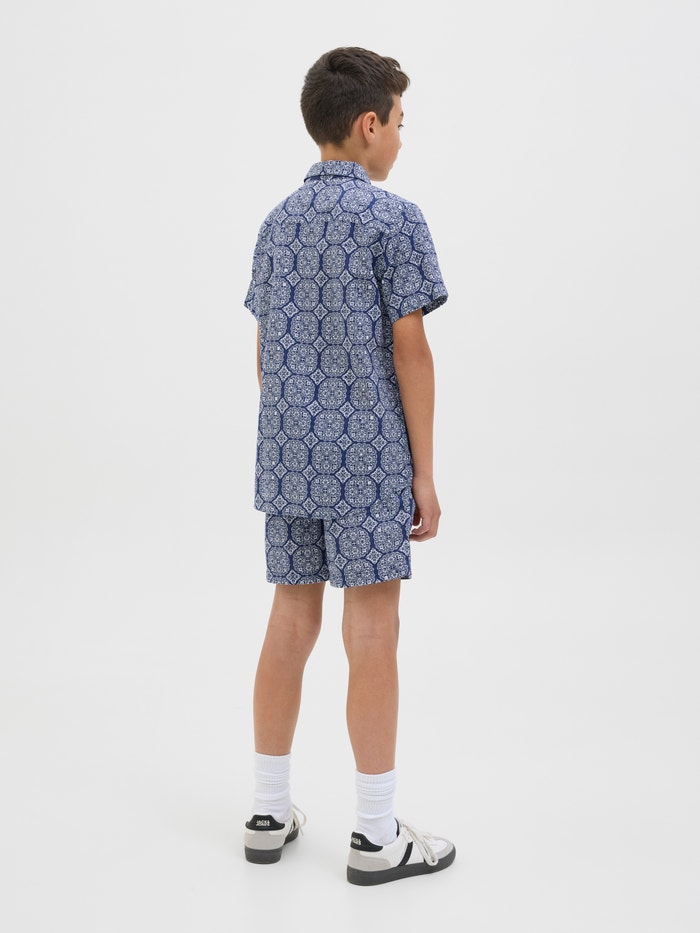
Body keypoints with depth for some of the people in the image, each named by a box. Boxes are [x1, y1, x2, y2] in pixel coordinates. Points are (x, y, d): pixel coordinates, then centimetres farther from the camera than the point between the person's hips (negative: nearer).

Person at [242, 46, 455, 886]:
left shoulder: (277, 223, 13)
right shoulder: (392, 217, -7)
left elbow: (266, 354, 15)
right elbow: (409, 350, -10)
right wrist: (425, 473, -6)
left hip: (288, 458, 7)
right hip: (367, 461, -6)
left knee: (290, 625, 12)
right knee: (372, 637, 0)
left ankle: (269, 813, 21)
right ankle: (376, 837, 9)